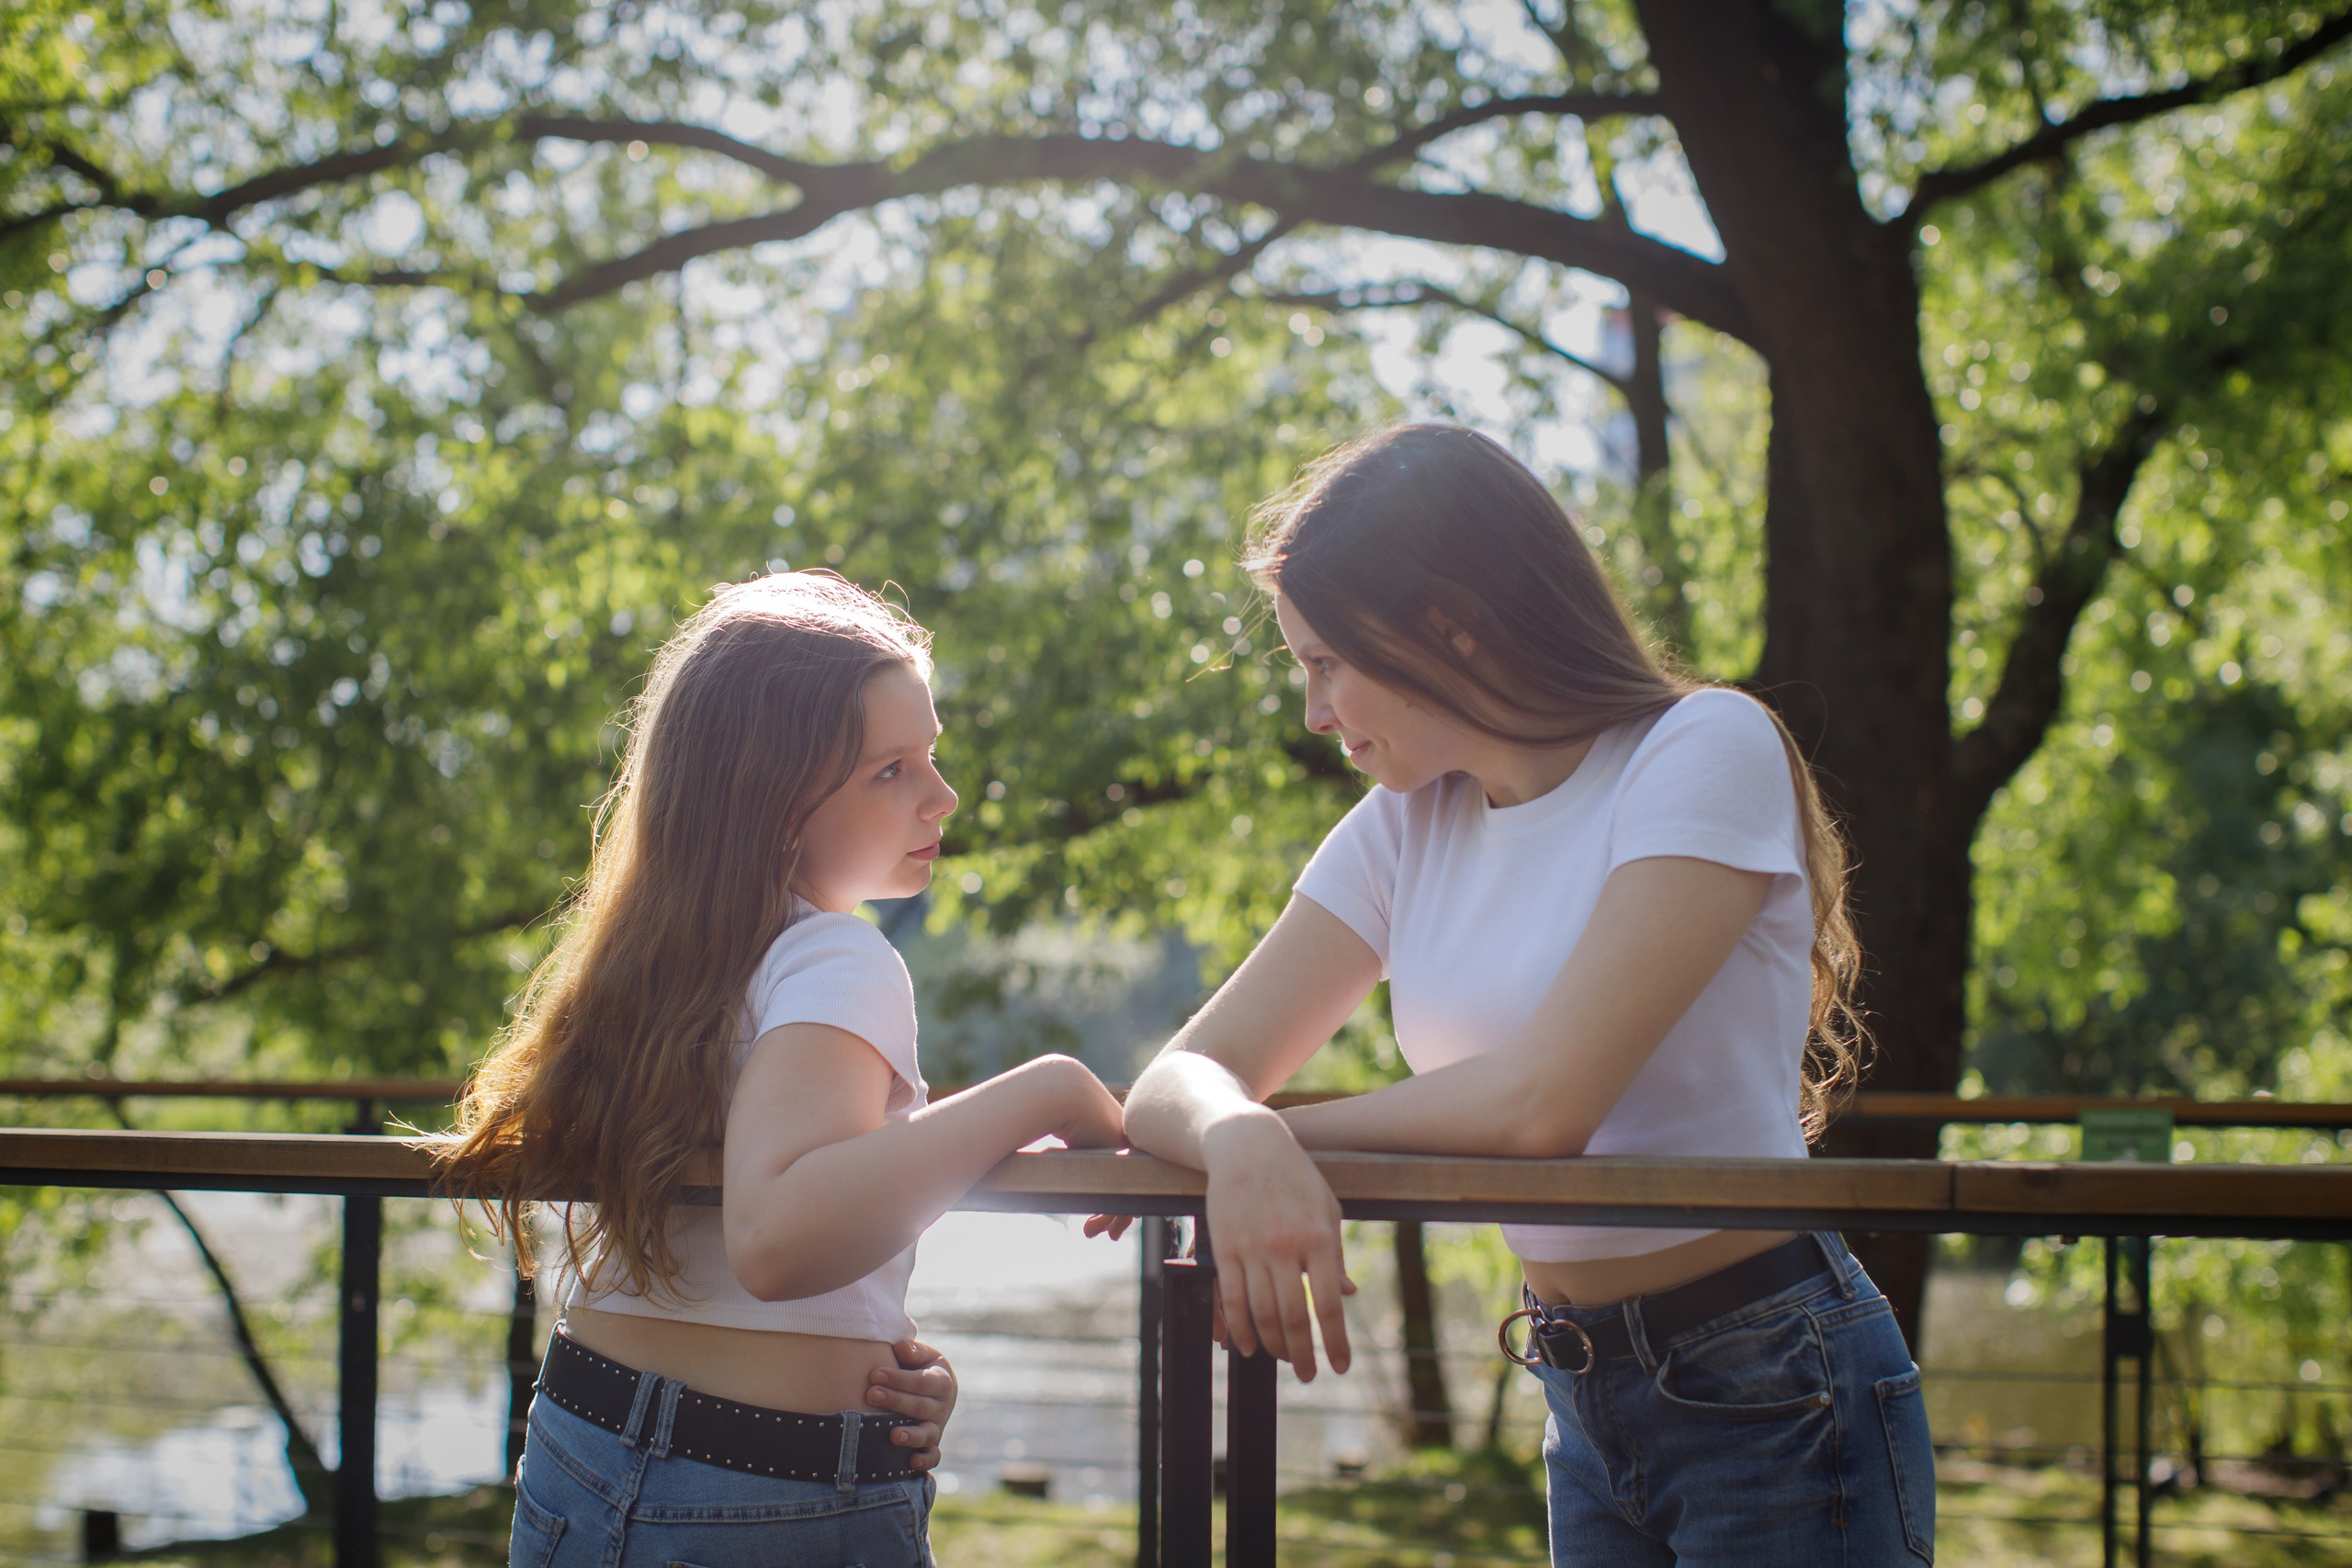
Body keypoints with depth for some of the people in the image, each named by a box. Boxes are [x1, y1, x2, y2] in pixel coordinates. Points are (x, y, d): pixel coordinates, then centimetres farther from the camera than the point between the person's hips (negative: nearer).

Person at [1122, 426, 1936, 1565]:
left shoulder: (1707, 751, -15)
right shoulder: (1407, 829, 5)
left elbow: (1544, 1101, -24)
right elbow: (1180, 1077, -2)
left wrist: (1289, 1129, -11)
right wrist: (1238, 1141, -26)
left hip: (1777, 1395, -6)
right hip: (1582, 1395, 6)